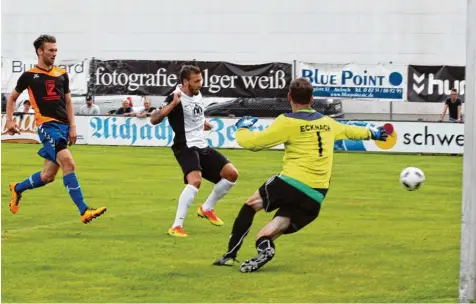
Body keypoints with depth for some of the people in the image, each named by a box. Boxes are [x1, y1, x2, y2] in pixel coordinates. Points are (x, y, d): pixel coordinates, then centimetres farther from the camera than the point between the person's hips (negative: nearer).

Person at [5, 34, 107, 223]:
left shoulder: (62, 75, 13)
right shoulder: (29, 76, 2)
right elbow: (12, 98, 14)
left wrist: (72, 127, 7)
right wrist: (9, 120, 2)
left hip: (63, 125, 6)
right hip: (47, 125, -6)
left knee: (48, 175, 9)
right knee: (68, 164, -23)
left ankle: (17, 189, 36)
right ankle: (84, 211, -25)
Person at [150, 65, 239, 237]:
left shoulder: (197, 94, 7)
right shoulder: (175, 98, -18)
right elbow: (154, 120, -29)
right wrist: (173, 103, -37)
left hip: (202, 146, 9)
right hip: (185, 147, -9)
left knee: (231, 174, 5)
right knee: (195, 180, -31)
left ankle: (207, 209, 23)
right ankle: (176, 227, -26)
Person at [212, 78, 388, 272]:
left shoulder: (288, 122, -3)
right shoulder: (327, 123, 16)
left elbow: (250, 142, -4)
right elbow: (348, 131, 38)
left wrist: (242, 127, 18)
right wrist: (372, 133, 58)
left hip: (290, 183, -5)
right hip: (315, 199, 5)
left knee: (250, 205, 20)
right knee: (267, 235, 7)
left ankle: (231, 255, 10)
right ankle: (265, 246, -28)